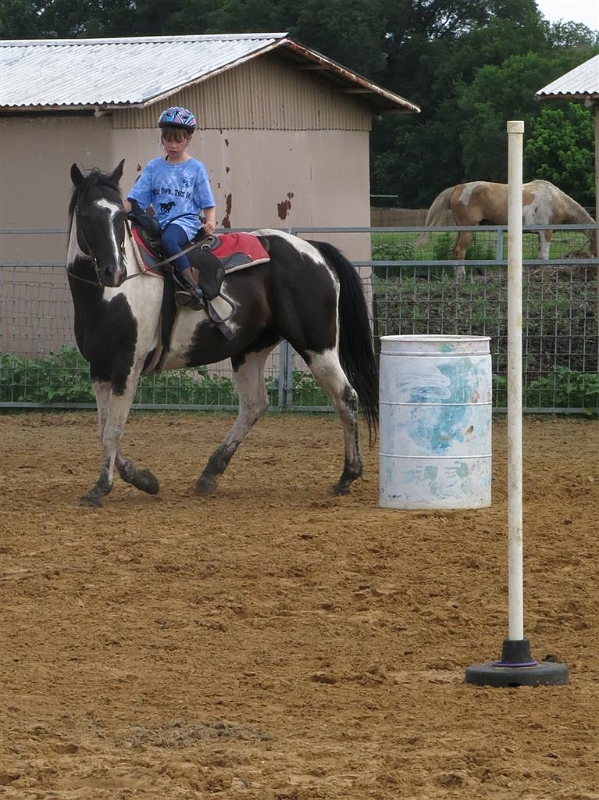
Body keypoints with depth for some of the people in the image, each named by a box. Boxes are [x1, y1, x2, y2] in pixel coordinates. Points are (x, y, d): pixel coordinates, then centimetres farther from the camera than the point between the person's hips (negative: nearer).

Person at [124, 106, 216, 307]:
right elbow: (134, 200, 9)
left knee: (168, 240, -38)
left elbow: (208, 204, 6)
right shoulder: (153, 168, 12)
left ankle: (192, 286, -39)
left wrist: (210, 222, -13)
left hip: (187, 221, -5)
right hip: (161, 222, 5)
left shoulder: (195, 168, 6)